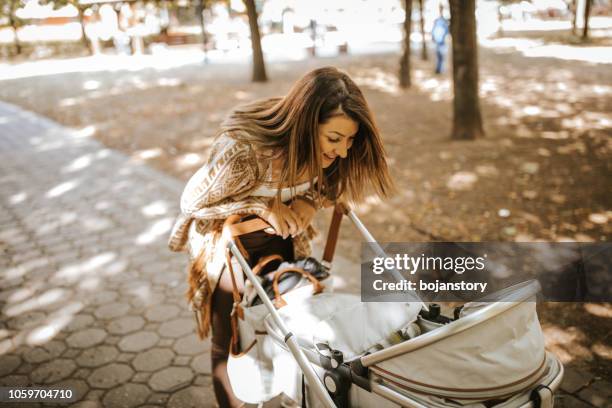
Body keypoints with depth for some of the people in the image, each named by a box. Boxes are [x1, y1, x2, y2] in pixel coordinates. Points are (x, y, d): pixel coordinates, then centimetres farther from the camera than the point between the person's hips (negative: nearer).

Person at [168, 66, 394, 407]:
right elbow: (192, 202, -22)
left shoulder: (320, 152, -23)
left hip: (282, 241, 4)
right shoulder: (244, 149, -38)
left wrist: (309, 201, -23)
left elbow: (326, 184, 0)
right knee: (231, 345, 11)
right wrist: (263, 206, -33)